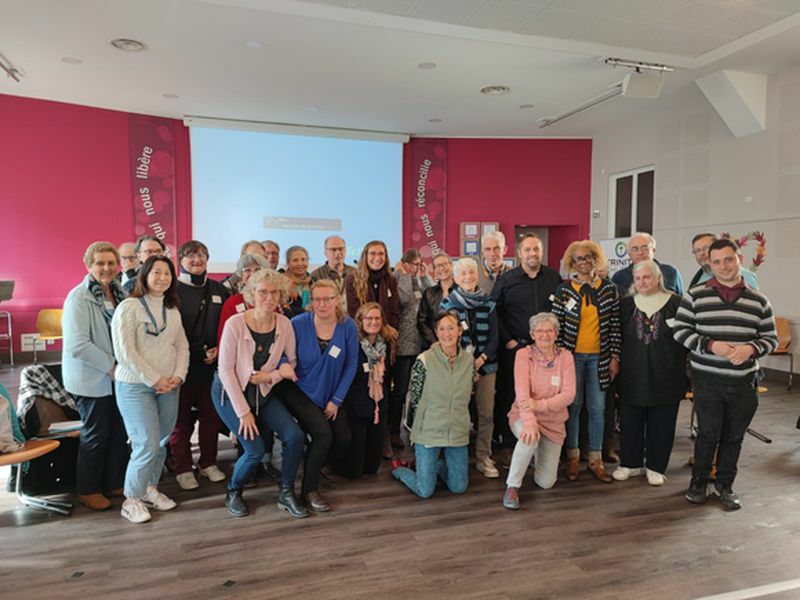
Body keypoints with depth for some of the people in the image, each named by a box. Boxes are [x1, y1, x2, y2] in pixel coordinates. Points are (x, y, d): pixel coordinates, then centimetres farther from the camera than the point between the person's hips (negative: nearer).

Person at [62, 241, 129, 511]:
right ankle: (88, 491, 25)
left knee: (119, 433, 13)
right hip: (91, 379, -6)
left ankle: (115, 483, 30)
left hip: (118, 377, 6)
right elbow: (77, 344, -21)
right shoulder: (79, 298, -14)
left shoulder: (120, 294, 6)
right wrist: (111, 366, -18)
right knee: (95, 436, 6)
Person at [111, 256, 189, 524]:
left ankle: (149, 489, 28)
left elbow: (182, 345, 12)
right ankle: (131, 500, 10)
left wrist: (178, 376, -4)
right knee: (147, 444, -8)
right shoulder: (129, 307, -8)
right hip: (135, 386, -6)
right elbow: (124, 351, -14)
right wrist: (154, 380, -13)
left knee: (161, 443, 9)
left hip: (169, 387, 6)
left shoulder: (172, 310, 11)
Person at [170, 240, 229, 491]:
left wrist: (219, 349, -1)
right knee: (181, 420, 6)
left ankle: (208, 463, 28)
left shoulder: (219, 290, 9)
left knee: (211, 416, 12)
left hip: (211, 364, 4)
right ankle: (183, 469, 20)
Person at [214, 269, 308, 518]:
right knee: (256, 449, -16)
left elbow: (291, 361, 2)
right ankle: (233, 493, 16)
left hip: (263, 393, 4)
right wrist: (243, 412, -17)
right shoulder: (235, 324, -20)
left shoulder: (284, 324, -9)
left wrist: (270, 376, -19)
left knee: (295, 436, -13)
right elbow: (225, 369, -17)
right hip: (231, 394, -4)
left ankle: (286, 494, 11)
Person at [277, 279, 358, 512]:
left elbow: (351, 364, -5)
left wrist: (336, 399, -7)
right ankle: (309, 489, 3)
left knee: (343, 440, -1)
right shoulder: (298, 324, -18)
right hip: (299, 391, -4)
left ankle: (314, 467, 32)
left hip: (330, 395, 4)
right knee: (323, 434, -21)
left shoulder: (348, 326, -12)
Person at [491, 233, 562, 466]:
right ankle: (507, 446, 17)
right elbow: (494, 313, 0)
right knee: (509, 397, 3)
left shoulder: (554, 277, 6)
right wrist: (508, 341, -5)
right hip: (514, 348, -2)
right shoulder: (506, 279, 0)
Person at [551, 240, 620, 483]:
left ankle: (596, 459, 19)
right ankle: (572, 457, 18)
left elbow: (615, 325, 5)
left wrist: (614, 356, 2)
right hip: (572, 355, -2)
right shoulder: (564, 290, -2)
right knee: (573, 405, 5)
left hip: (599, 357, 2)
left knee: (597, 408, 7)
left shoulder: (609, 289, 3)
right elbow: (556, 326, -2)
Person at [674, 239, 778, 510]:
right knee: (708, 432, 3)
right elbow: (680, 330, -3)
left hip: (744, 382, 3)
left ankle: (725, 484, 29)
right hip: (707, 380, -2)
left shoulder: (758, 301, 5)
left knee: (734, 436, 11)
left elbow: (771, 338, 9)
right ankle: (699, 481, 24)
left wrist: (750, 349, -13)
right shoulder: (695, 295, -2)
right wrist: (711, 345, -17)